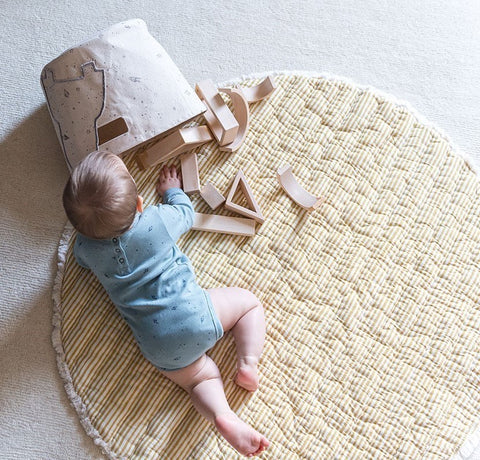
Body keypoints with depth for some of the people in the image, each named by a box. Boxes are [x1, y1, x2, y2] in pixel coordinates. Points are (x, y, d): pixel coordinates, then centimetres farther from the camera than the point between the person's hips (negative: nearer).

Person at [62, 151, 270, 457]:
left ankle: (223, 416, -16)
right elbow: (186, 213, 16)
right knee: (250, 302, 18)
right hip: (195, 314, -2)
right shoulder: (157, 220, -7)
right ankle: (248, 362, 0)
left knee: (201, 380, 14)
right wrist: (173, 190, 34)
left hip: (160, 346, 2)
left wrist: (90, 225, 32)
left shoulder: (84, 248, -3)